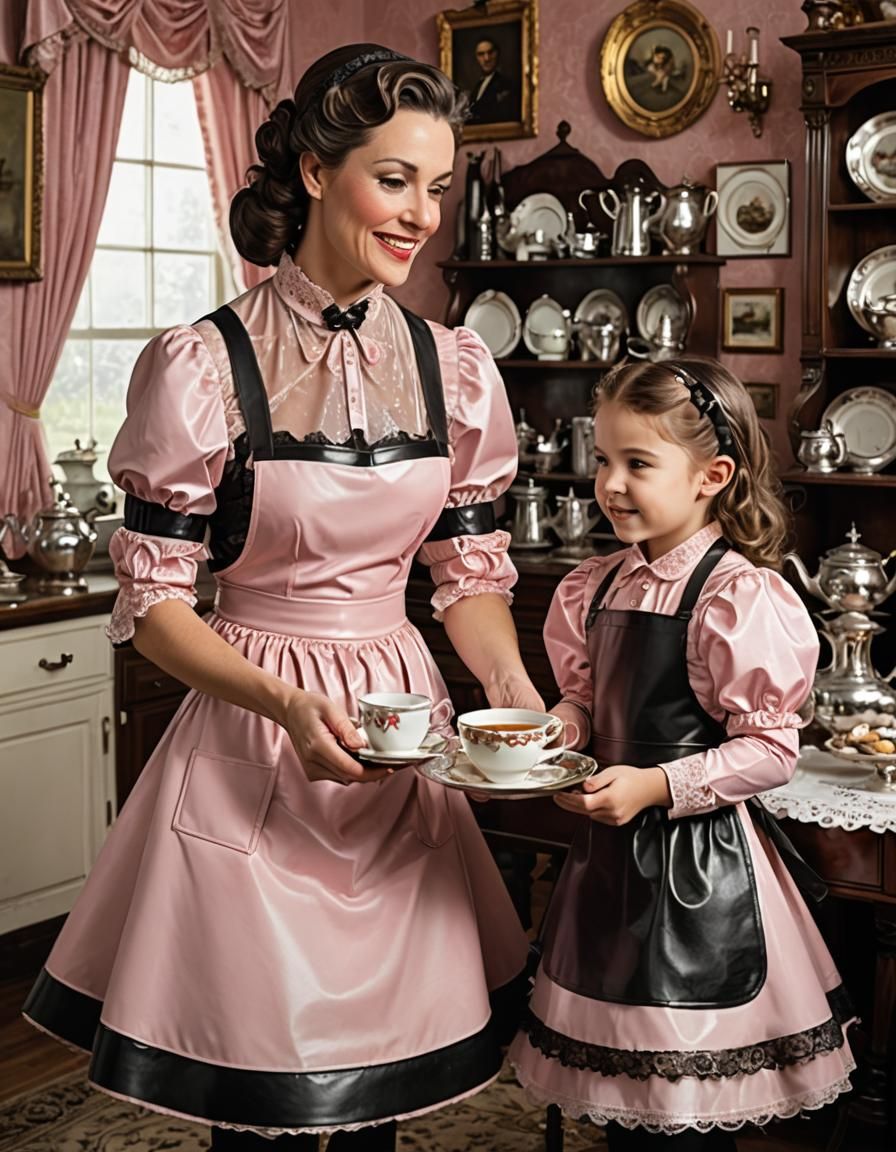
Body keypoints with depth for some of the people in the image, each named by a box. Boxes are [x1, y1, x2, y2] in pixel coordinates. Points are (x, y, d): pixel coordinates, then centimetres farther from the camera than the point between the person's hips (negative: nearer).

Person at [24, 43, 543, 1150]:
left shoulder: (456, 369, 2)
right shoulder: (200, 366, -12)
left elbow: (469, 569, 10)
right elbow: (151, 600, -9)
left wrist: (517, 693, -8)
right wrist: (286, 704, -23)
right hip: (251, 740, -4)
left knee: (388, 1058, 16)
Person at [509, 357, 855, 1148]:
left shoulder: (738, 594, -16)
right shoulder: (597, 586, 6)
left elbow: (771, 749, -17)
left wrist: (657, 786, -24)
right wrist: (562, 727, -5)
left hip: (699, 864, -7)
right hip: (611, 848, 7)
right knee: (619, 1088, 19)